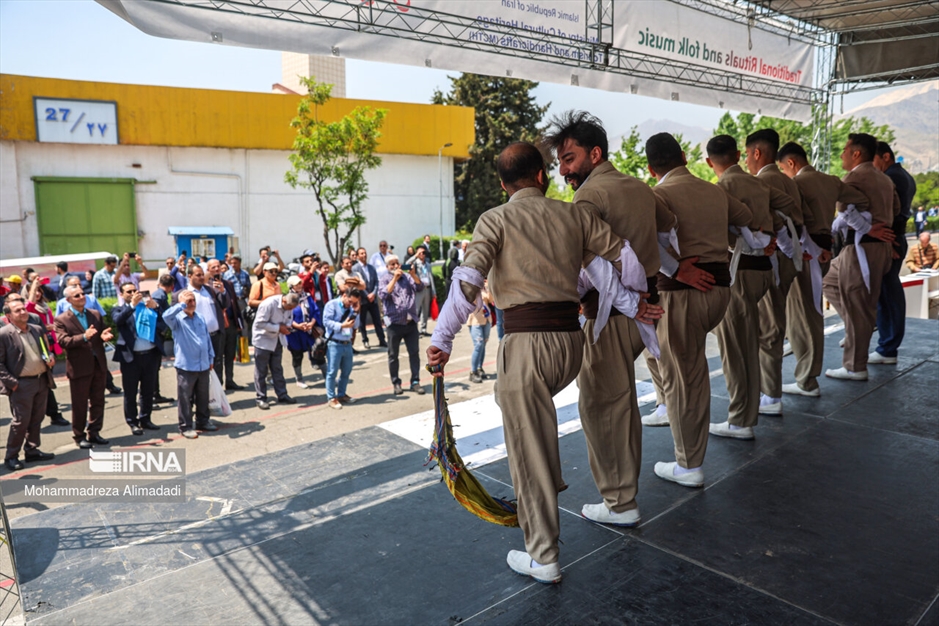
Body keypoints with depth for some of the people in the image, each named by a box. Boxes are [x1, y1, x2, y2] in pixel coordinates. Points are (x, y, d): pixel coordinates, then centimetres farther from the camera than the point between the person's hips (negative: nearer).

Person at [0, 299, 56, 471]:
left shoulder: (37, 330, 9)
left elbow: (45, 350, 22)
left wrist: (51, 357, 0)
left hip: (41, 381, 6)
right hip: (21, 384, -6)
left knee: (37, 419, 13)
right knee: (21, 421, -1)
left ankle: (32, 451, 26)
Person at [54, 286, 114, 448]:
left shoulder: (95, 314, 11)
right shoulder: (61, 319, -4)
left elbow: (103, 334, 13)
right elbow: (63, 341, -16)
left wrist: (105, 336, -11)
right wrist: (84, 337, -30)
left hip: (99, 364, 5)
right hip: (79, 367, -4)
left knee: (98, 401, 10)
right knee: (79, 404, 5)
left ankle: (94, 432, 22)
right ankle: (79, 436, 18)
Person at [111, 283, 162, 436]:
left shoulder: (148, 306, 9)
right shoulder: (118, 309, 5)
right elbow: (118, 320, -18)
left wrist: (155, 307, -14)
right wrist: (132, 305, -24)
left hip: (151, 354, 3)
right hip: (131, 357, -3)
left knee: (148, 391, 12)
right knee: (130, 392, 5)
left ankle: (145, 419, 24)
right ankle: (132, 422, 15)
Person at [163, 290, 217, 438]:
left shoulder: (201, 318, 11)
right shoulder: (177, 319, -7)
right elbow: (166, 316, -32)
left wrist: (211, 358, 15)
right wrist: (183, 304, -24)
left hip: (203, 365, 6)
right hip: (186, 366, -5)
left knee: (203, 397, 16)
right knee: (185, 398, 3)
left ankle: (203, 421, 29)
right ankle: (185, 426, 12)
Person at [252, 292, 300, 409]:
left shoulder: (289, 306, -8)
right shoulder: (269, 304, -28)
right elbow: (259, 323, -26)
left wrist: (288, 326, -14)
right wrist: (278, 328, -27)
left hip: (277, 340, 6)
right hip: (263, 340, -6)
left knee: (277, 369, 13)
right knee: (261, 370, 2)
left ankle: (282, 395, 20)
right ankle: (261, 398, 10)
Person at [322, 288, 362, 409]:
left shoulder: (351, 307, 12)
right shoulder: (332, 304, -7)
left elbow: (355, 325, 10)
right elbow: (326, 321, -15)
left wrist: (355, 312, -3)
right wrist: (342, 326, -20)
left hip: (347, 343, 7)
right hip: (334, 343, -7)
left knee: (346, 371, 14)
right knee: (332, 371, -3)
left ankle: (341, 394, 29)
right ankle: (331, 398, 7)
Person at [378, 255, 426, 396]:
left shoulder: (407, 276, 9)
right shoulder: (384, 279, 1)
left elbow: (420, 287, -6)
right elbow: (383, 295, -17)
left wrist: (413, 274, -22)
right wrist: (395, 278, -21)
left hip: (411, 322, 2)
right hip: (394, 323, -2)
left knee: (414, 353, 3)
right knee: (393, 355, 5)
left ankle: (415, 382, 10)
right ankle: (396, 383, 16)